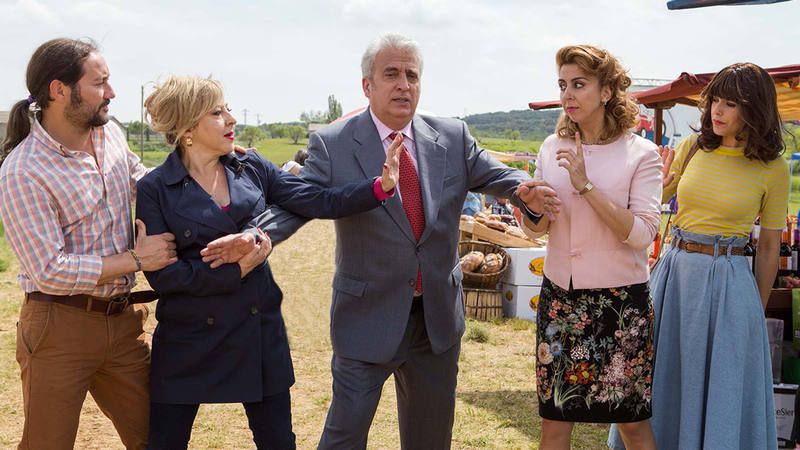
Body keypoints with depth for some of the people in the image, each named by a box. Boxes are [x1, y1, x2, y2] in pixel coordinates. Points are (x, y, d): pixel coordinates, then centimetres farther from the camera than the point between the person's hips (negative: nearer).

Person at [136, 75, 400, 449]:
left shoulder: (252, 168, 2)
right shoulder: (155, 189, -9)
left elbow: (320, 202, -7)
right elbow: (160, 274, -14)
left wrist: (381, 184, -20)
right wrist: (236, 271, -16)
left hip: (259, 330, 3)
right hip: (190, 337, -3)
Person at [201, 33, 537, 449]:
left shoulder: (453, 138, 1)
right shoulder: (332, 144, -8)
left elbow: (497, 176, 1)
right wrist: (256, 234, -34)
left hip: (438, 317, 4)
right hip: (368, 317, -3)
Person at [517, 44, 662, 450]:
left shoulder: (641, 154, -7)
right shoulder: (552, 149, 5)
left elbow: (641, 233, -17)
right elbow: (535, 230, 10)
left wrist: (586, 185, -22)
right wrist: (535, 208, -13)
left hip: (620, 299, -3)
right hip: (559, 295, 4)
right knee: (553, 415, 9)